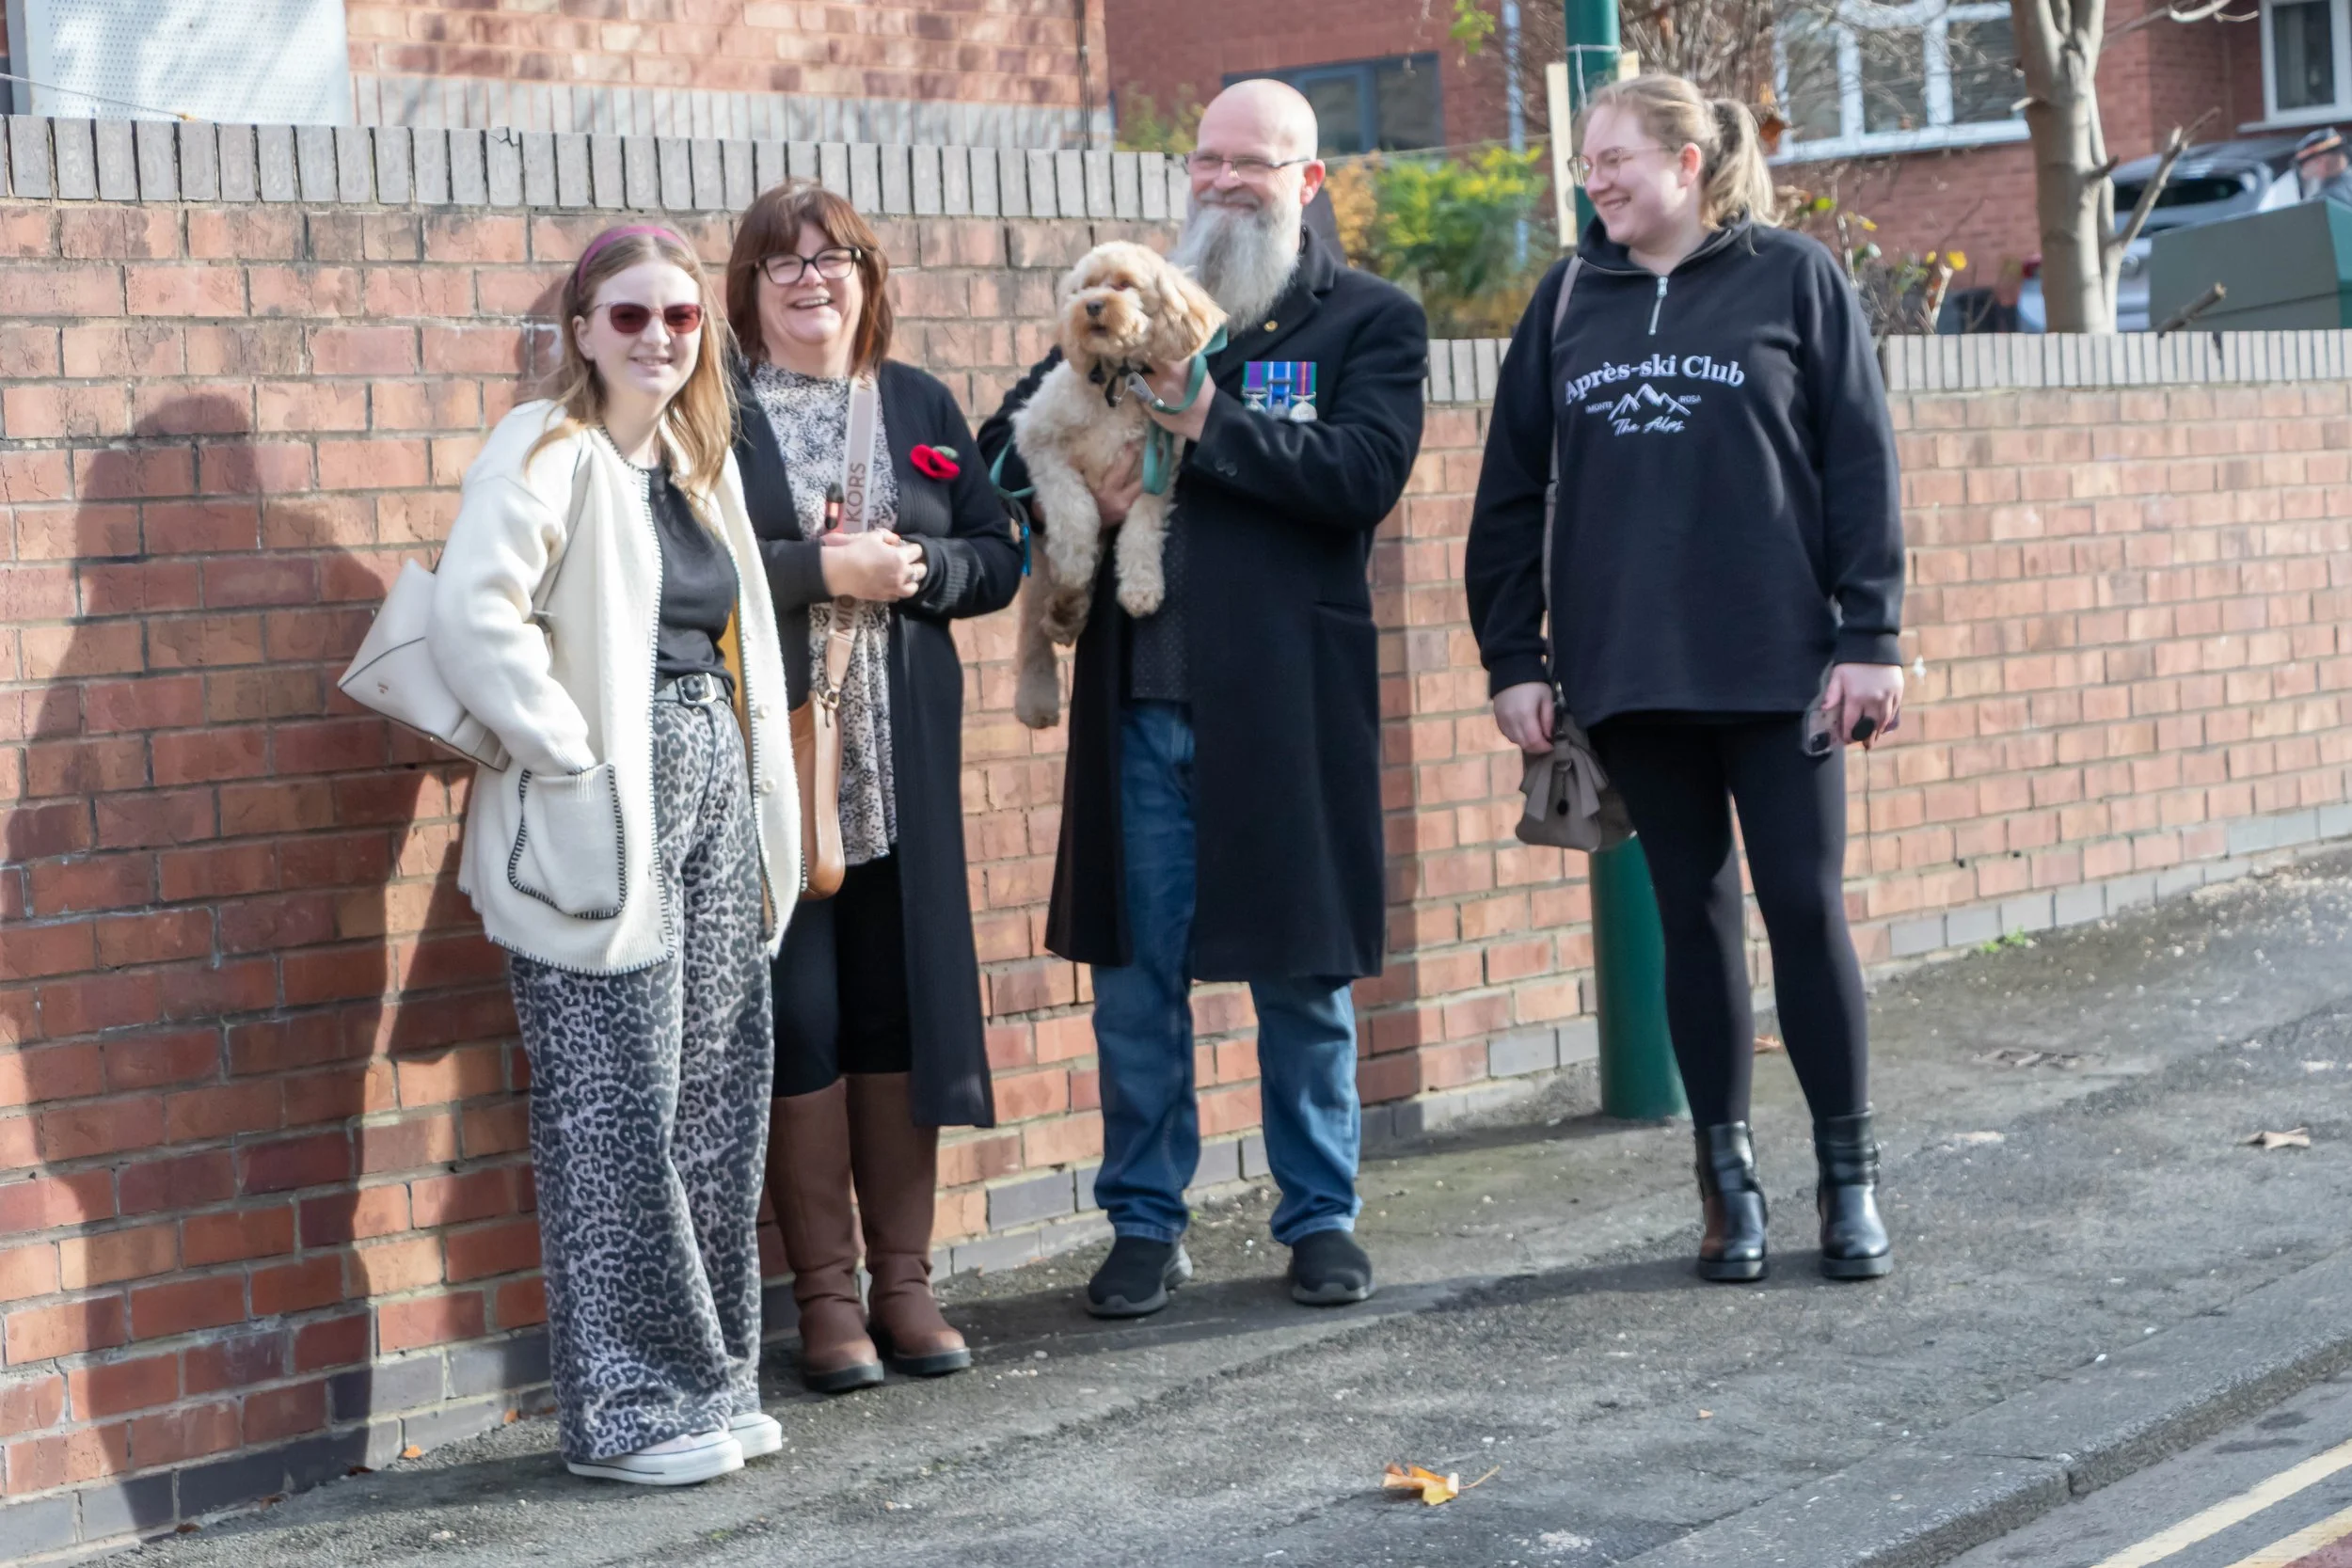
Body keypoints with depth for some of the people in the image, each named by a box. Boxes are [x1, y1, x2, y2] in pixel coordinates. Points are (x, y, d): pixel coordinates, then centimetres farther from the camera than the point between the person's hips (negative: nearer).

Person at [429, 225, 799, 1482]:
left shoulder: (699, 458, 16)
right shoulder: (547, 454, -9)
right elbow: (472, 615, -22)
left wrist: (760, 788, 14)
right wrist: (566, 753, -19)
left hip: (716, 802, 8)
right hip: (604, 824, -8)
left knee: (717, 1110, 10)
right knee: (618, 1120, -4)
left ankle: (707, 1379, 21)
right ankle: (627, 1407, 4)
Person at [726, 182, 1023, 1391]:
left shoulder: (920, 407, 14)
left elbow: (997, 557, 11)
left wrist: (916, 567, -8)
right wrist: (821, 568, -17)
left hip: (902, 762, 4)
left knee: (902, 1014, 5)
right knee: (796, 1023, -2)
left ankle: (903, 1282, 15)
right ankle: (825, 1293, 7)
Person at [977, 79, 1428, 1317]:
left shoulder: (1371, 322, 4)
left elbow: (1363, 474, -12)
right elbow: (1006, 439, 15)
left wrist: (1210, 422, -19)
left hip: (1286, 699, -3)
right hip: (1142, 693, 3)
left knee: (1303, 975, 6)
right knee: (1134, 974, 5)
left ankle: (1320, 1216, 19)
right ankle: (1145, 1224, 16)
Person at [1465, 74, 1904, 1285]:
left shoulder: (1792, 277, 0)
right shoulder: (1568, 300, 9)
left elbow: (1861, 462, -2)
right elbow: (1510, 489, 10)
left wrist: (1869, 637, -8)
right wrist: (1511, 658, 5)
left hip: (1777, 661, -3)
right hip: (1631, 672, 3)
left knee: (1805, 905, -1)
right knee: (1692, 913, 7)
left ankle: (1850, 1178, 11)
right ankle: (1728, 1178, 14)